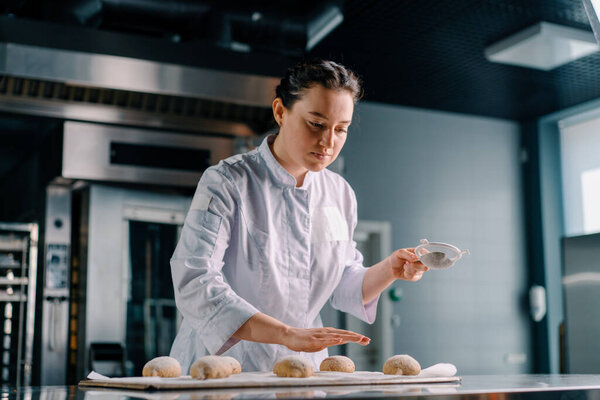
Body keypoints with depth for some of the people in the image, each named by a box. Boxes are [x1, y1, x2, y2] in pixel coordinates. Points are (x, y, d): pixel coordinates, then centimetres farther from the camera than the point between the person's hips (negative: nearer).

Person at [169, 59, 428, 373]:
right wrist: (287, 334, -31)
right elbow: (194, 285, -22)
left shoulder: (340, 194, 6)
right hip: (221, 367, -3)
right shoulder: (226, 183, -11)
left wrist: (389, 271, -3)